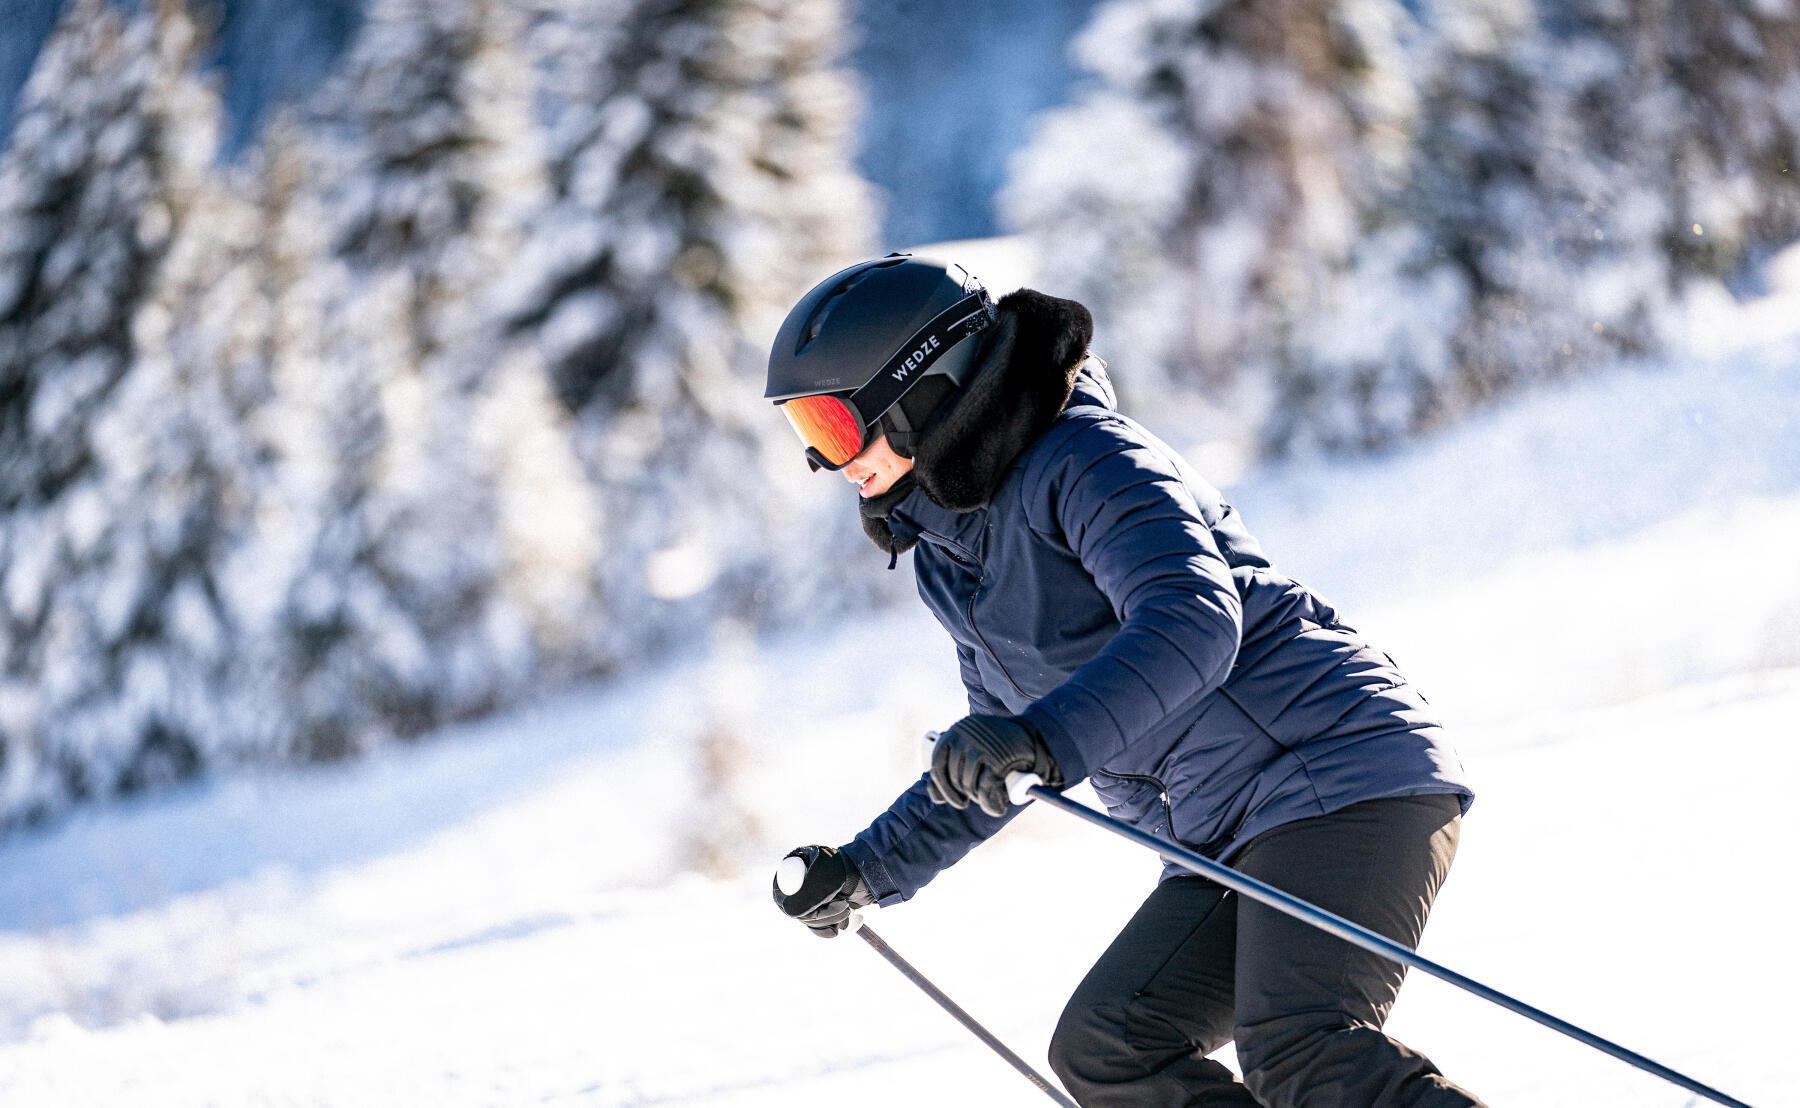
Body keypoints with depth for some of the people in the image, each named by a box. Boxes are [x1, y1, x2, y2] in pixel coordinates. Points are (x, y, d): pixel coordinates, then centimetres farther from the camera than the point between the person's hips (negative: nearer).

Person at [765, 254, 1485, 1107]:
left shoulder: (1087, 462, -11)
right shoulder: (954, 554, 17)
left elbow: (1193, 620, -30)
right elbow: (992, 772, 31)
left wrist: (1048, 736, -42)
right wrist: (867, 871, 26)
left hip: (1342, 780, -10)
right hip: (1230, 843, 10)